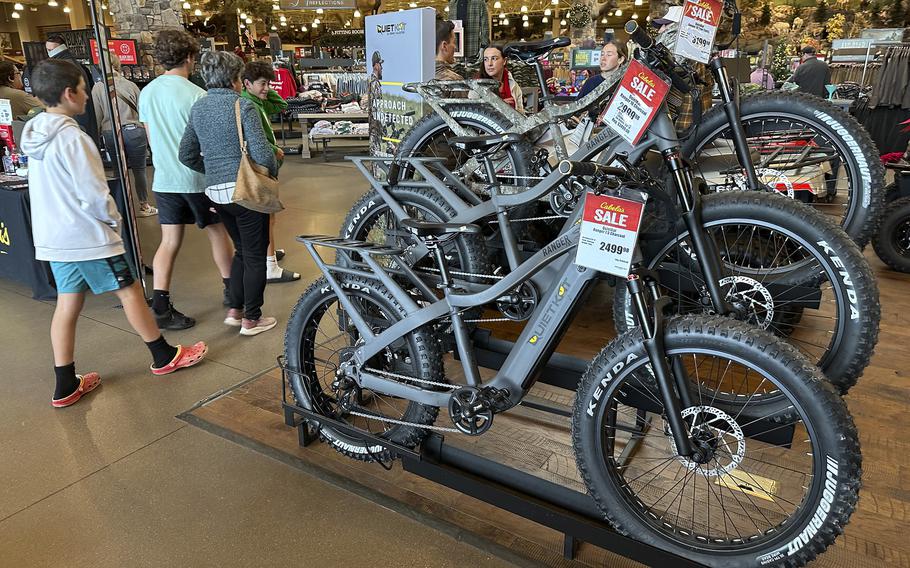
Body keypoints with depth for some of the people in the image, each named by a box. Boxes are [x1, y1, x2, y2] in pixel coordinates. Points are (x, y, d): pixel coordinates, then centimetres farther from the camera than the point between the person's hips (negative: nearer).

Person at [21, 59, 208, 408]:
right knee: (129, 290, 6)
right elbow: (94, 194, -22)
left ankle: (66, 385, 16)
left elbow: (51, 189, 16)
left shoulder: (35, 136, 8)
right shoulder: (72, 138, -19)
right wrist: (114, 219, -3)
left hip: (53, 237, 8)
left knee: (67, 304, 11)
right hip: (88, 236, -8)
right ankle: (165, 356, 20)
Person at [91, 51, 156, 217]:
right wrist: (147, 137, 13)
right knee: (139, 169, 7)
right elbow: (142, 112, 4)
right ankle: (144, 206, 13)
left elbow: (97, 116, -2)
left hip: (111, 133, 0)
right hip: (134, 131, 0)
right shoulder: (131, 85, 0)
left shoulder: (98, 88, -2)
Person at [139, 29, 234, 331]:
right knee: (217, 232, 14)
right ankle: (232, 289, 27)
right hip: (198, 179, -4)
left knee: (169, 241, 5)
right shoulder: (195, 94, -14)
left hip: (164, 179, 5)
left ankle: (160, 308, -1)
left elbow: (150, 138, 14)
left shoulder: (147, 92, 5)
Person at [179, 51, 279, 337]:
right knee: (255, 255, 6)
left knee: (241, 250, 23)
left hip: (215, 192, 7)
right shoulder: (243, 106, -12)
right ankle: (251, 319, 14)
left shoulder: (198, 108, 8)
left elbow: (187, 155, 11)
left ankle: (234, 310, 26)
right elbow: (262, 154, -20)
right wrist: (274, 171, -1)